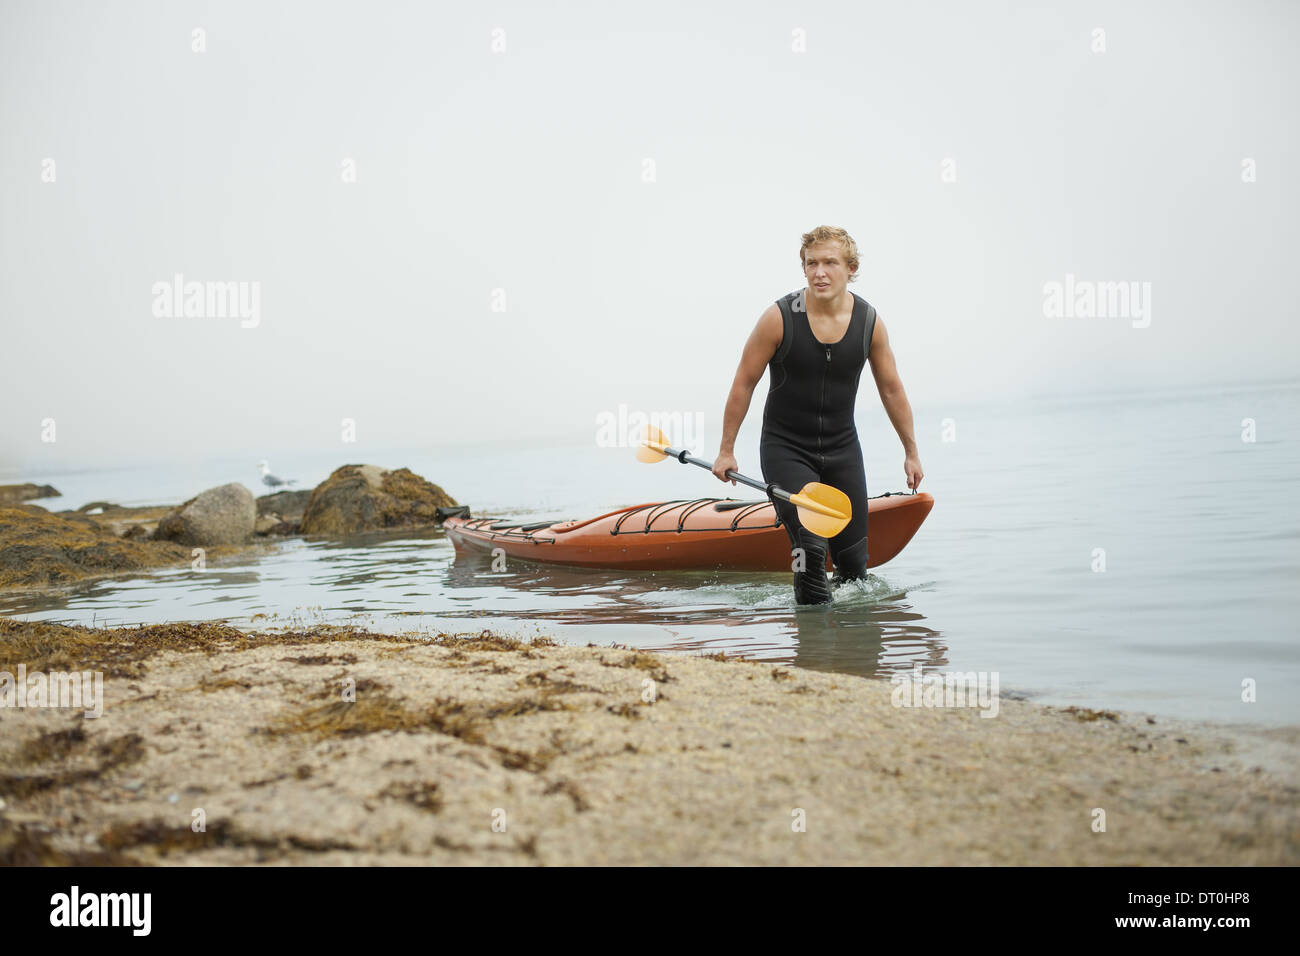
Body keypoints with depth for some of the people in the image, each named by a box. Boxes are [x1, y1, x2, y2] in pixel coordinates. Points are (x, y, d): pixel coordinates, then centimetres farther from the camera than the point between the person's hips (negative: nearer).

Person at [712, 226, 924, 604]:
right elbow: (744, 384, -6)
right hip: (785, 449, -3)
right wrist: (726, 451, -3)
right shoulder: (779, 317, -15)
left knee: (854, 561, 4)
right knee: (811, 548, -17)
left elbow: (891, 389, 7)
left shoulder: (869, 322, -6)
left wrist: (911, 452, 13)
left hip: (842, 448, 3)